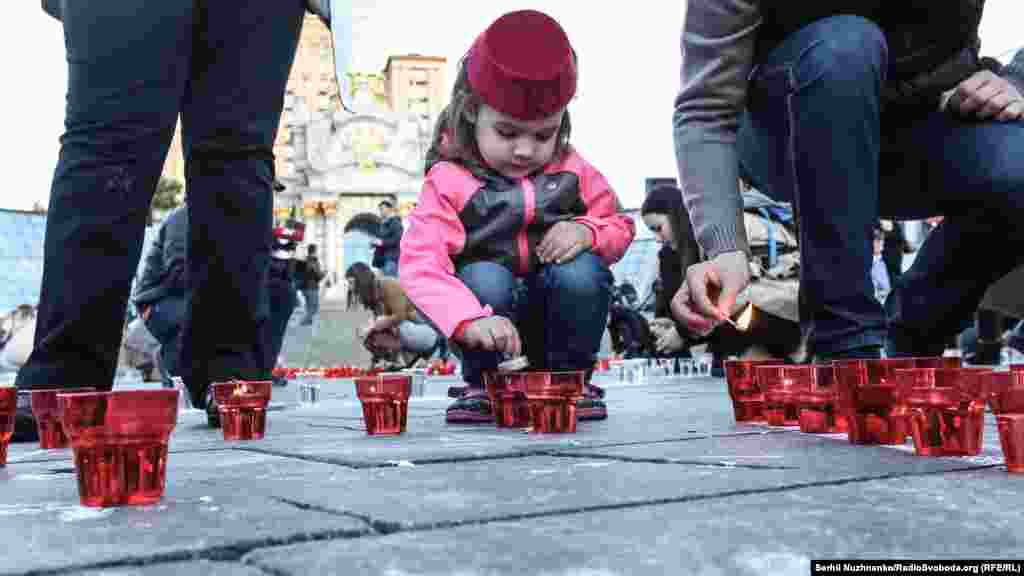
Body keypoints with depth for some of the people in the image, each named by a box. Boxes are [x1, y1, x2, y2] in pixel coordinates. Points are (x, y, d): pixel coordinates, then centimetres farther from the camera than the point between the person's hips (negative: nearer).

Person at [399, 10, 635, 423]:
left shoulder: (572, 171, -2)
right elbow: (420, 265, -23)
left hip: (557, 323, 2)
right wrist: (471, 320, -40)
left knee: (582, 271, -27)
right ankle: (483, 384, -6)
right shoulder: (449, 181, -12)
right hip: (496, 337, -2)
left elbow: (620, 227, 8)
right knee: (484, 278, -32)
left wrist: (587, 231, -17)